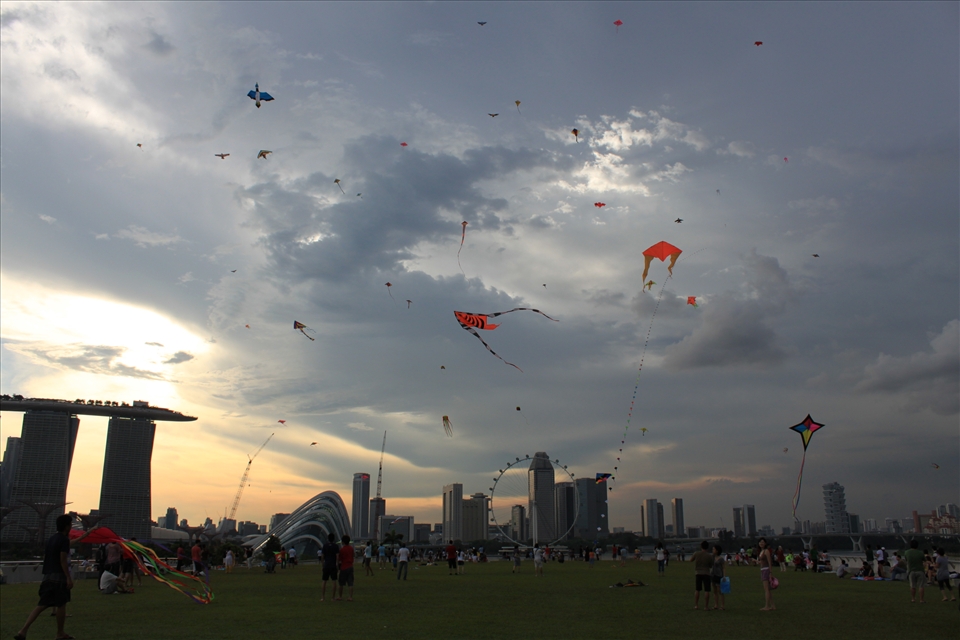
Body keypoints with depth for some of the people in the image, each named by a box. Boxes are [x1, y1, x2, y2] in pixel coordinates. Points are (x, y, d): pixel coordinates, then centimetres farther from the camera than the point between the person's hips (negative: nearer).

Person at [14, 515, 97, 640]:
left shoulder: (52, 538, 15)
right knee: (61, 604, 4)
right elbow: (63, 560, -17)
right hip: (59, 576, -8)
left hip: (47, 576, 8)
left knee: (42, 605, 7)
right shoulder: (64, 539, -11)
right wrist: (69, 578, -17)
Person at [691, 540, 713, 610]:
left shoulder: (696, 554, -3)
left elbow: (691, 560, 12)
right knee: (707, 591, 3)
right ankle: (706, 606, 2)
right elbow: (711, 566, 2)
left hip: (698, 573, 3)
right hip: (706, 574, -3)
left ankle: (696, 605, 15)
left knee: (697, 590, 13)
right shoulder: (710, 555, -7)